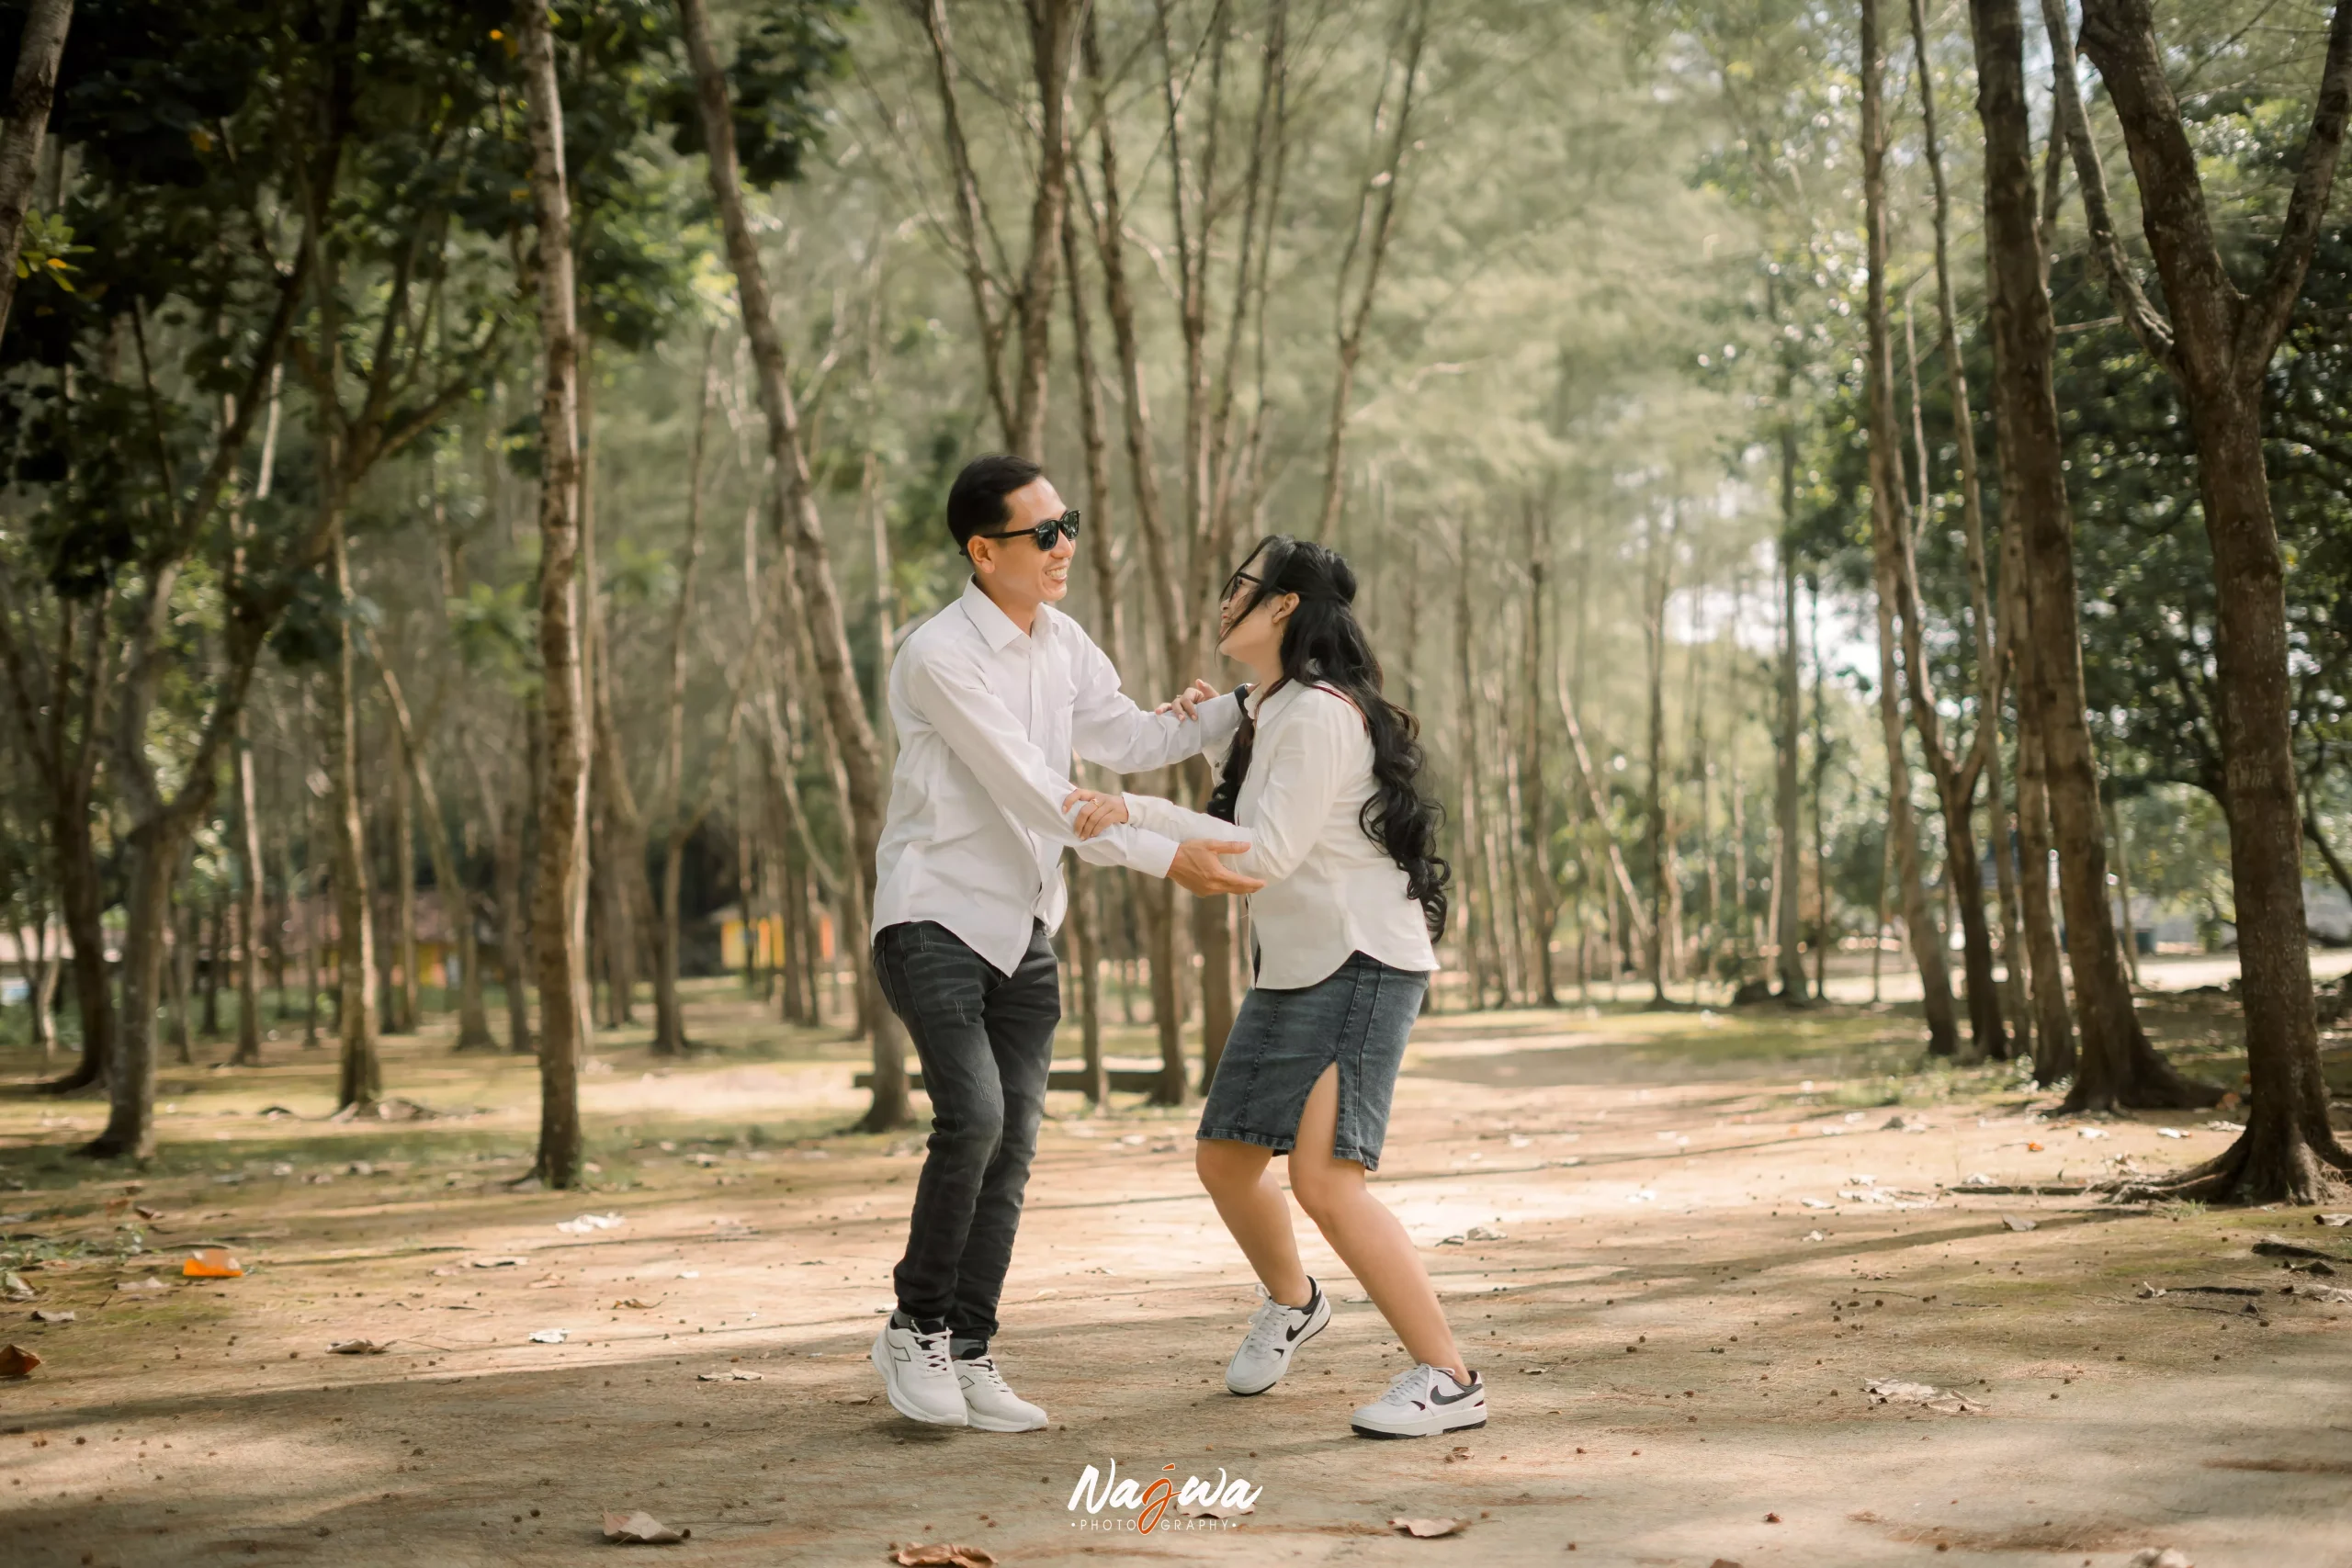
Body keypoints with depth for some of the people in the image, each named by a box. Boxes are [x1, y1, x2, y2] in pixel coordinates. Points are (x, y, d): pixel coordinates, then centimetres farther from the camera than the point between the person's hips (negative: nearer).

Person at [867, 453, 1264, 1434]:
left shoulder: (1061, 642, 8)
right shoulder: (940, 657, -17)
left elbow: (1128, 741, 18)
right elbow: (1037, 793, -22)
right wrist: (1167, 859, -24)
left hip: (1023, 930, 7)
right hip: (935, 919, -7)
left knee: (1013, 1147, 3)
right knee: (972, 1116, -22)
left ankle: (967, 1356, 10)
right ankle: (916, 1328, -5)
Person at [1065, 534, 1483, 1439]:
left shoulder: (1321, 714, -17)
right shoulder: (1269, 715, 13)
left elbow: (1268, 854, -23)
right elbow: (1244, 837, 17)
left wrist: (1139, 813, -21)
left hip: (1362, 964, -10)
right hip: (1292, 967, 10)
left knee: (1324, 1181, -19)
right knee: (1224, 1161, 16)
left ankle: (1448, 1379, -11)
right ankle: (1291, 1304, 44)